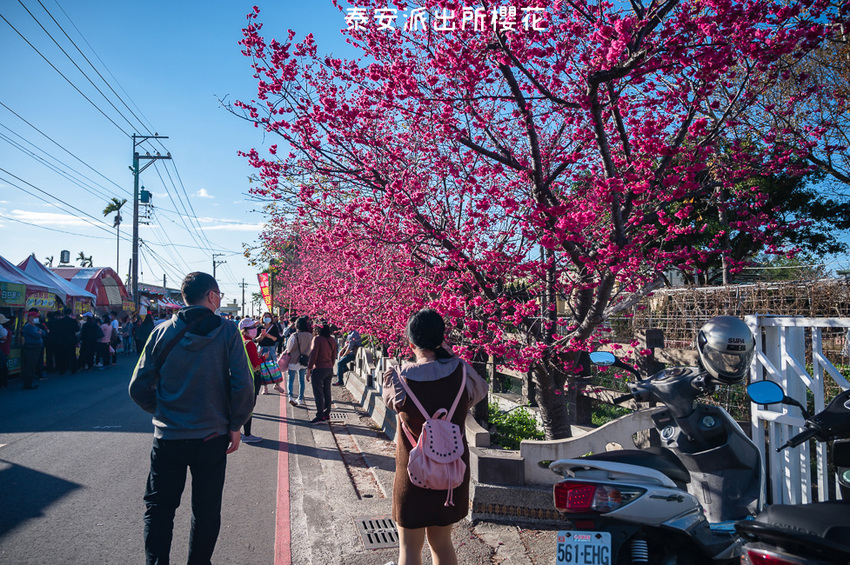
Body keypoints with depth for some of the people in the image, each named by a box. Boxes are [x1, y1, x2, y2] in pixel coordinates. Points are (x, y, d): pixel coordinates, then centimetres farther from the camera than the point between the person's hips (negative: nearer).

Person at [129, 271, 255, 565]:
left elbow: (139, 389, -3)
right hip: (212, 438, -1)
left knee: (158, 508, 18)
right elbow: (243, 385, -17)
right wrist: (235, 425, -3)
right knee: (206, 510, 16)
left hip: (168, 438, 1)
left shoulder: (162, 332, -3)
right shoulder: (227, 332, -10)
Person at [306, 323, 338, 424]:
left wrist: (309, 370, -11)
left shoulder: (317, 339, -14)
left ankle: (320, 416, -3)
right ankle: (327, 414, 19)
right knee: (327, 392, 13)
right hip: (329, 369, 7)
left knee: (318, 393, -3)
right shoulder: (332, 340, 7)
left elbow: (313, 355, -16)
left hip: (318, 369, -7)